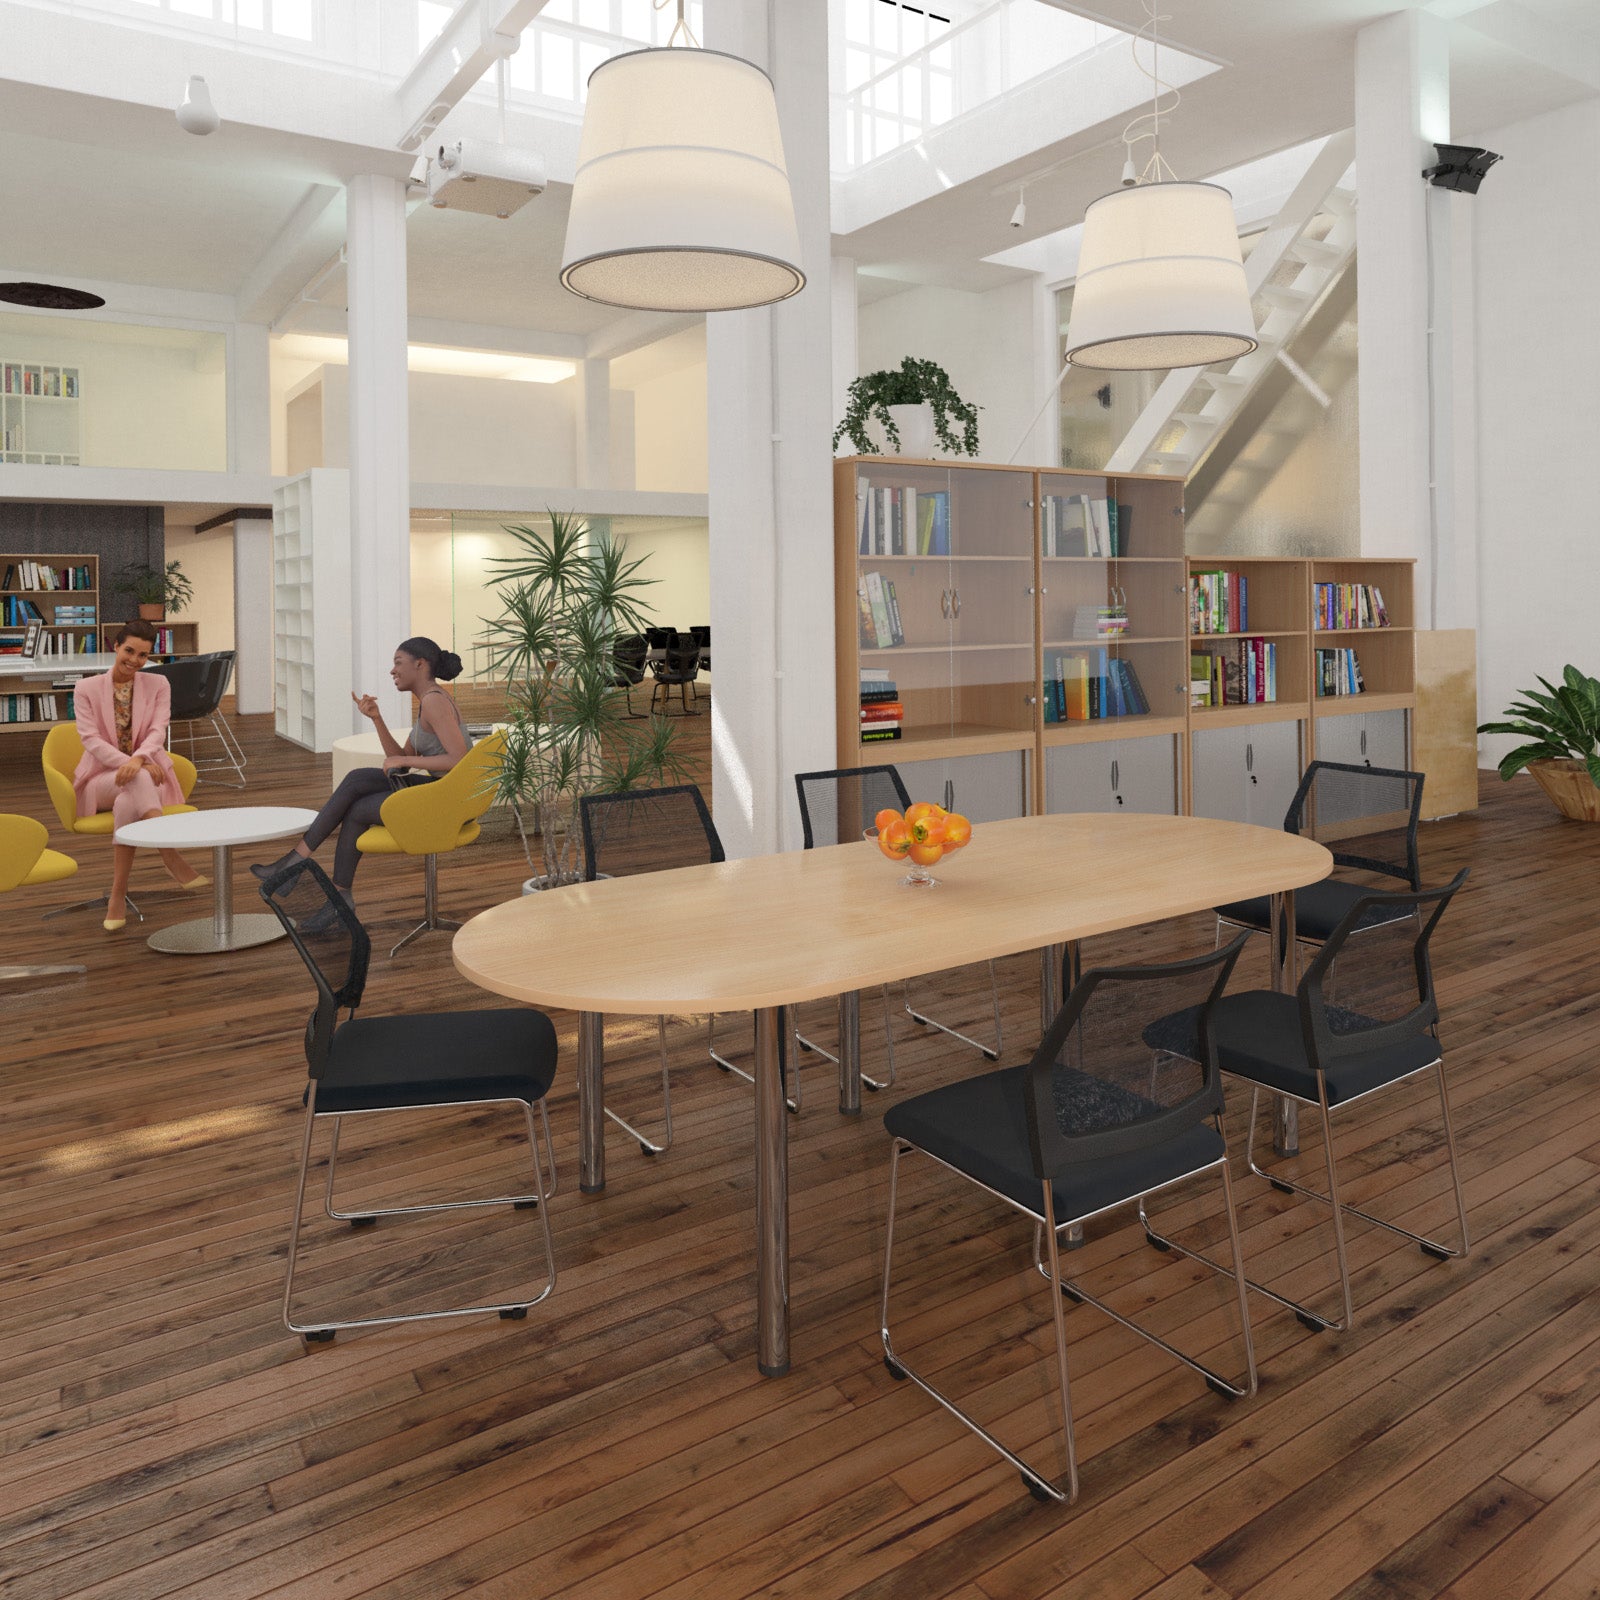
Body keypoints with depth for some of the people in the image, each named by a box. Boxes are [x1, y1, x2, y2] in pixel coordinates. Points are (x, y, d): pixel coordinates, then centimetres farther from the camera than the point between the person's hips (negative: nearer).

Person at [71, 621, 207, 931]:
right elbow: (91, 738, -8)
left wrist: (138, 758, -30)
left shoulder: (158, 685, 9)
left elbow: (158, 731, -6)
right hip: (101, 780, -1)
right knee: (137, 780, -39)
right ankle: (172, 858, -48)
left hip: (148, 778, 1)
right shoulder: (86, 688, 5)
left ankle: (118, 897, -37)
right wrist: (131, 765, -26)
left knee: (128, 803, -38)